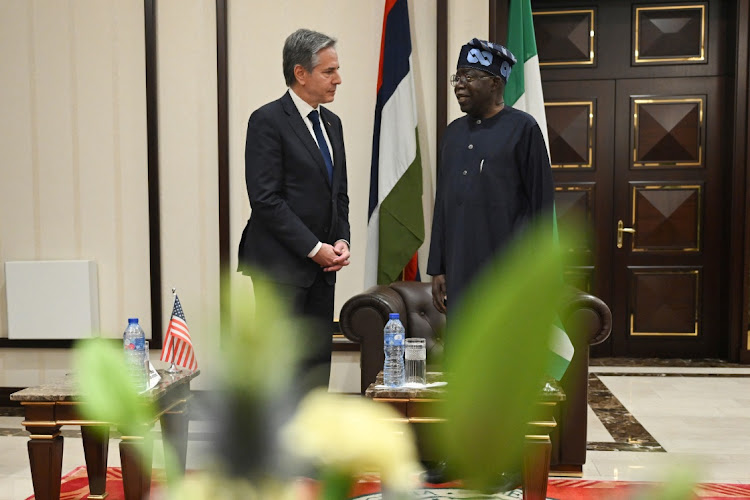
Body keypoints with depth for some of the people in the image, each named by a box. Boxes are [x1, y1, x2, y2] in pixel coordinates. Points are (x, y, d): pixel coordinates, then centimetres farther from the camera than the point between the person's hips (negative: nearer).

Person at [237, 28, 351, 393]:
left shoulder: (331, 123, 15)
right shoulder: (267, 121, -9)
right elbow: (265, 199, -15)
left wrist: (341, 241, 2)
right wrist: (314, 248, -14)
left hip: (321, 267, 7)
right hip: (281, 265, -7)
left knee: (317, 361, 11)